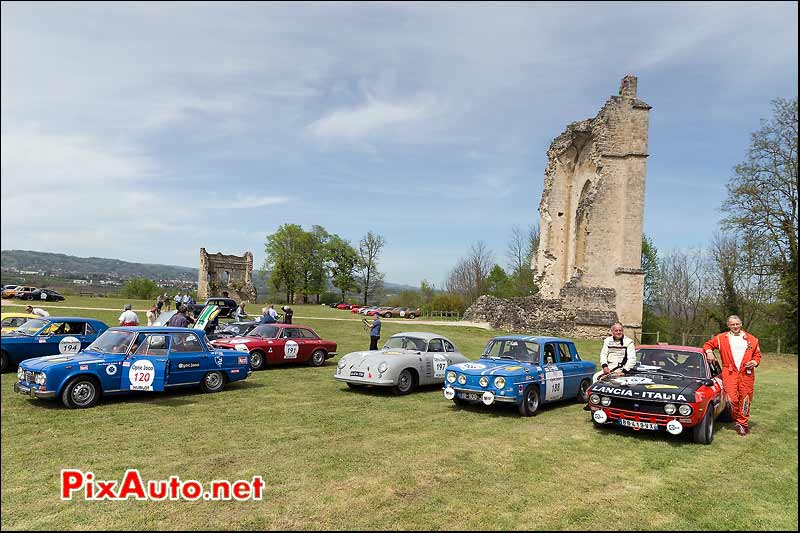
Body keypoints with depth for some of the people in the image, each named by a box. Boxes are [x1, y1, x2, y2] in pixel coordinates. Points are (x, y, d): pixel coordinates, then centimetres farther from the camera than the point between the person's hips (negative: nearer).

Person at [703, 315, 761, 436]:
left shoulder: (752, 339, 13)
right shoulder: (721, 338, 10)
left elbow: (757, 354, 17)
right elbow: (708, 344, 18)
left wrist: (755, 362, -2)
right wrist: (709, 352, -2)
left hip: (746, 373, 1)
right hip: (729, 373, -1)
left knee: (745, 399, 3)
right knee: (732, 399, -8)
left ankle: (743, 423, 16)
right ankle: (738, 420, 13)